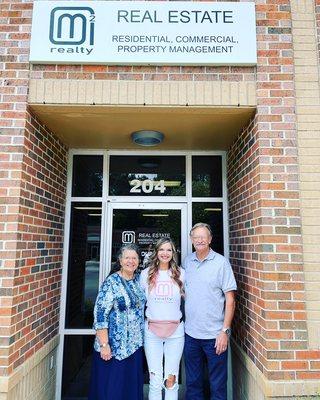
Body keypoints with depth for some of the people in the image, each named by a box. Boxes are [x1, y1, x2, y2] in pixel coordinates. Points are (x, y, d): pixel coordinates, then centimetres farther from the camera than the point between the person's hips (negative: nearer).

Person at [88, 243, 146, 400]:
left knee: (132, 387, 17)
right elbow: (100, 314, -17)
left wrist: (140, 338, 14)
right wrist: (104, 344, -19)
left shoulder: (139, 280, 5)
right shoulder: (111, 282, -15)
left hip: (135, 345, 6)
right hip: (114, 346, -6)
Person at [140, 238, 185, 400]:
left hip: (175, 330, 0)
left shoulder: (180, 273, 0)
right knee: (155, 381, 6)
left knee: (172, 380, 8)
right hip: (152, 330, 0)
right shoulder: (146, 273, 0)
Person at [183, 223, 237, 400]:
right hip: (190, 333, 4)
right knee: (192, 383, 17)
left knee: (218, 385, 10)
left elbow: (230, 299, -8)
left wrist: (225, 330, -13)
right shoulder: (187, 261, 4)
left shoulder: (221, 262, -8)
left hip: (214, 334, -4)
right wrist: (182, 323, 9)